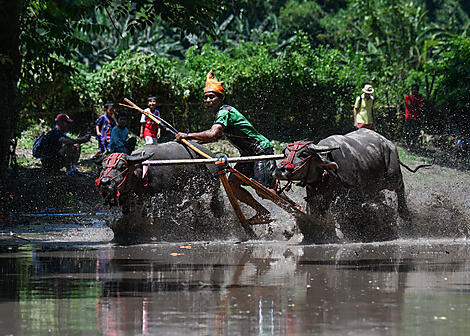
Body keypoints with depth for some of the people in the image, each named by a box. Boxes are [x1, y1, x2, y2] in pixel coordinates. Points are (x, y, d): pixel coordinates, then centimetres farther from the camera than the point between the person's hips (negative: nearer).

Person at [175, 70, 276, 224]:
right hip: (249, 154, 10)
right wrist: (194, 141, 13)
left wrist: (187, 135, -31)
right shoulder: (221, 113, 10)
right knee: (232, 184, 2)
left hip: (262, 150, -10)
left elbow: (212, 134, -38)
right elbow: (216, 136, 25)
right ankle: (262, 212, 11)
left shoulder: (225, 112, -21)